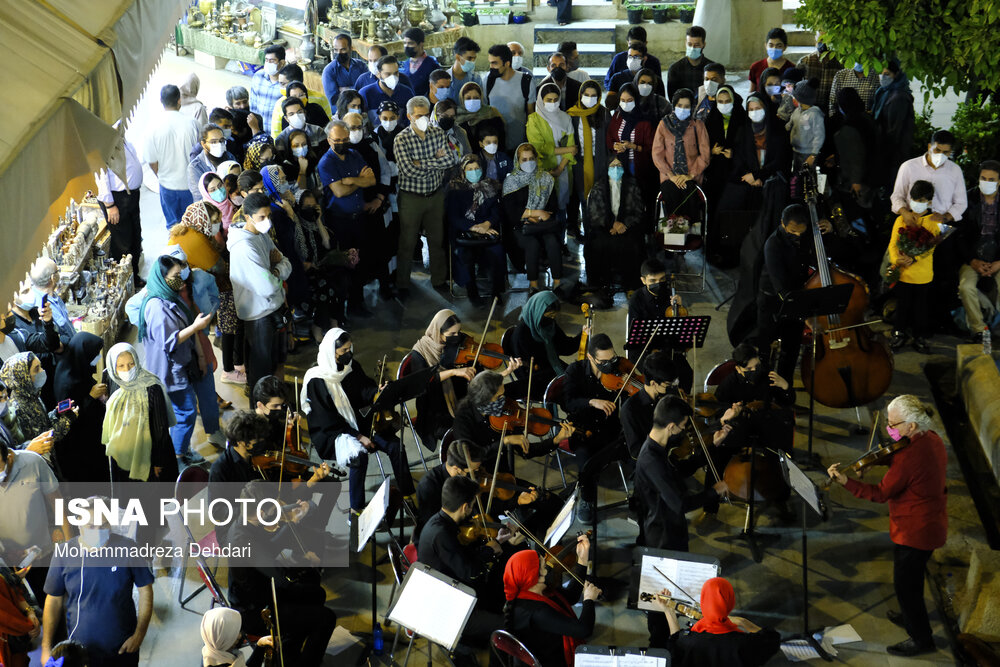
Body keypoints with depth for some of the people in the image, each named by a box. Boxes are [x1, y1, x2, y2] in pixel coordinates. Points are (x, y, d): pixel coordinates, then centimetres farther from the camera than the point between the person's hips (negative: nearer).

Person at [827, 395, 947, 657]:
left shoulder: (910, 456, -32)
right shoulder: (932, 439, -3)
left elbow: (881, 493, -26)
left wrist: (845, 481, -29)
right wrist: (887, 458, -5)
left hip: (913, 532, -10)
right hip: (932, 524, 10)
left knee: (905, 584, 6)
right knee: (912, 577, 29)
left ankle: (921, 638, 21)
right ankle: (911, 616, 49)